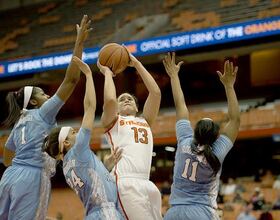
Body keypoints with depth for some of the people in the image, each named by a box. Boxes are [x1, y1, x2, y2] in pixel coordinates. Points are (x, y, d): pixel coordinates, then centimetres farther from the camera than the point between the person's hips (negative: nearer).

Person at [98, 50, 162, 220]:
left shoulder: (145, 121, 28)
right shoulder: (112, 121, 16)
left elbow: (156, 93, 16)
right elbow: (110, 100, -5)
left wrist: (137, 64, 20)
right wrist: (107, 73, 12)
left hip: (147, 183, 6)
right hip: (126, 182, -6)